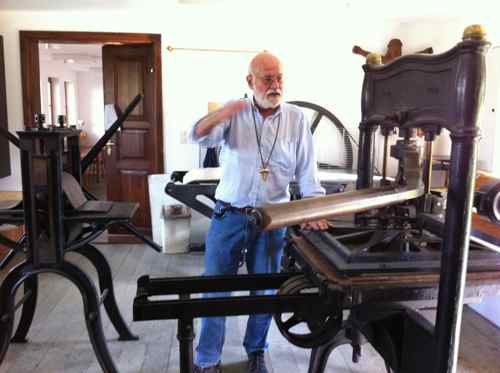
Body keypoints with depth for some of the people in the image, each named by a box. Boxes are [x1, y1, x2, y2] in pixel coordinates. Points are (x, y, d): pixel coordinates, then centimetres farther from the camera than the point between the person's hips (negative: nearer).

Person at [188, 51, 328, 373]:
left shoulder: (297, 119, 0)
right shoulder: (233, 113, -2)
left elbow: (307, 171, 0)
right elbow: (198, 136, -19)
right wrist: (220, 115, -39)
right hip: (229, 216, 0)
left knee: (265, 290, 12)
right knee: (215, 288, 6)